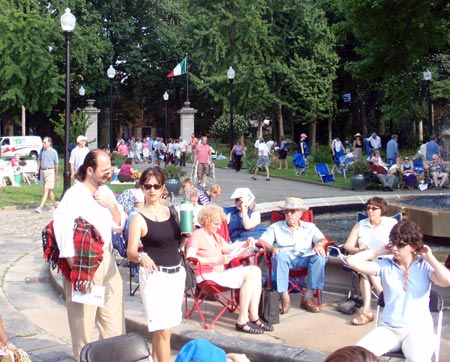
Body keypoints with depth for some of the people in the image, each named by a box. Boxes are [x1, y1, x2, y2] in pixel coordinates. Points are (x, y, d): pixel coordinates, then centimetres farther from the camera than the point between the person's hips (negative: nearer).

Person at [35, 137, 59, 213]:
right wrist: (38, 170, 8)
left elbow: (57, 164, -2)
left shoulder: (53, 152, -6)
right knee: (49, 190, 14)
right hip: (42, 171, 6)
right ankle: (55, 204, 28)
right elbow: (39, 160, 18)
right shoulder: (42, 150, 8)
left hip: (50, 171, -6)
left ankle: (40, 207, -17)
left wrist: (57, 175, 1)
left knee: (46, 190, -11)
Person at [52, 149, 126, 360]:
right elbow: (62, 229, -22)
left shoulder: (106, 192, 9)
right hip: (84, 263, -7)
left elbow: (119, 225, 13)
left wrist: (111, 205, -7)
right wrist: (76, 269, -25)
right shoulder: (74, 195, -12)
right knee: (83, 321, -1)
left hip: (107, 260, 7)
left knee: (114, 322, 13)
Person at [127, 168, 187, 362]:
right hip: (154, 276, -6)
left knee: (162, 328, 15)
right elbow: (131, 252, -14)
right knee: (163, 329, -8)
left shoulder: (171, 211, 7)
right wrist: (141, 257, -35)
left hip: (177, 274, 6)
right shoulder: (139, 218, -9)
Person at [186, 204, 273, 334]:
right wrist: (216, 260, -24)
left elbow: (231, 250, 25)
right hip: (206, 276, -9)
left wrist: (246, 245, 5)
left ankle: (253, 317, -13)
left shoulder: (216, 237, 22)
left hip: (220, 273, 9)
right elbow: (189, 257, -19)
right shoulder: (197, 235, -4)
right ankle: (242, 321, -21)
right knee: (248, 275, -23)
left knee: (255, 270, -9)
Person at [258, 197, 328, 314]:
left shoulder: (310, 227, 20)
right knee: (280, 255, -36)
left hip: (304, 258, 1)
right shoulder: (276, 227, 17)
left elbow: (323, 239, 7)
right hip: (285, 258, -1)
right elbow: (262, 241, 6)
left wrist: (319, 244, -18)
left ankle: (308, 297, -27)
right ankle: (284, 298, -32)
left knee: (319, 256, -30)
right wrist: (272, 248, -17)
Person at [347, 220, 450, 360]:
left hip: (419, 329, -2)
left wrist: (430, 257, -7)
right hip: (388, 329, 2)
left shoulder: (424, 266, 0)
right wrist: (379, 251, 3)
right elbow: (352, 261, -3)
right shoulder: (385, 265, 4)